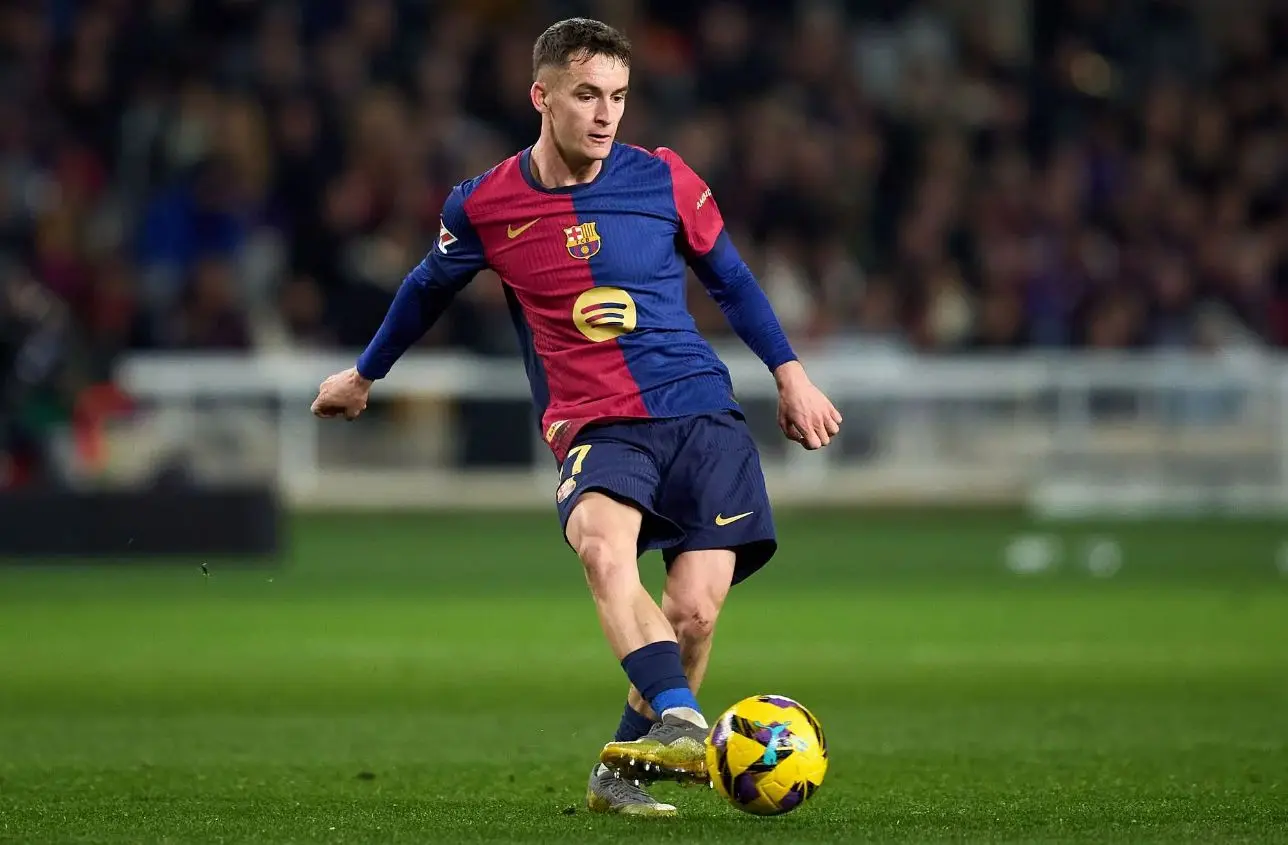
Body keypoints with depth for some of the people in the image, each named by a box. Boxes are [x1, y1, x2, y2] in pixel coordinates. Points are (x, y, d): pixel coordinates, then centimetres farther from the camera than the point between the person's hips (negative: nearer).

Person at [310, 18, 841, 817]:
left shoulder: (662, 180, 2)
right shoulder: (484, 205, 2)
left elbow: (730, 278, 18)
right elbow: (429, 288, 22)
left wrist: (791, 372, 14)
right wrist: (364, 376, 35)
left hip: (701, 412, 1)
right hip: (594, 425, -1)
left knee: (694, 608, -15)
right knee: (601, 541, -35)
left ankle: (622, 771, 7)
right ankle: (682, 724, -49)